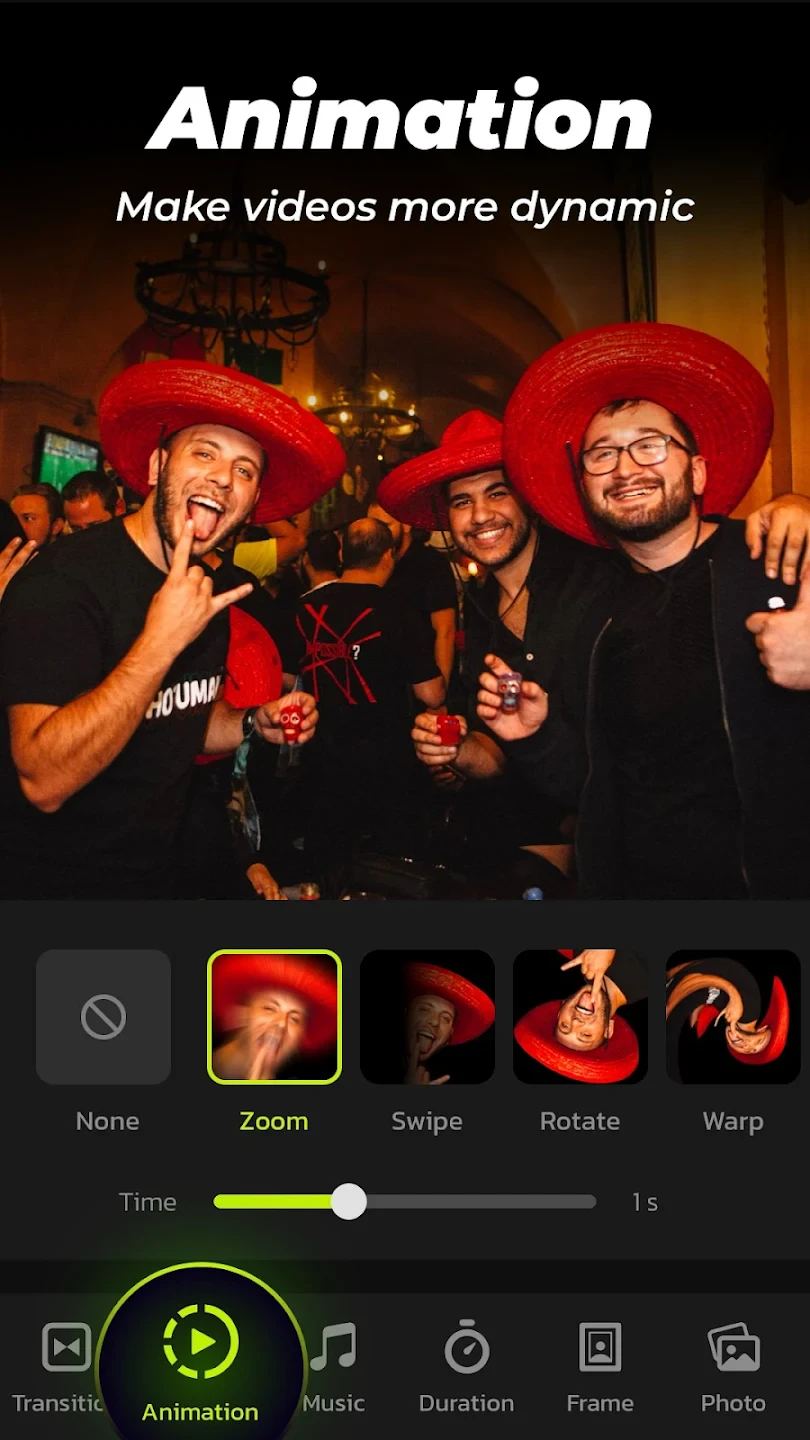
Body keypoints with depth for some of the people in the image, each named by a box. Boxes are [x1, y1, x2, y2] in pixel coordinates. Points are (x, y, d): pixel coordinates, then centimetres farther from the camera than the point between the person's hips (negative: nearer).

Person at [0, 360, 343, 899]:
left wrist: (254, 724, -3)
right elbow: (44, 782, -30)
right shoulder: (64, 580, -22)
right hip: (48, 880, -7)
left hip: (157, 874, 8)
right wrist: (160, 642, -32)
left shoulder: (210, 590, 2)